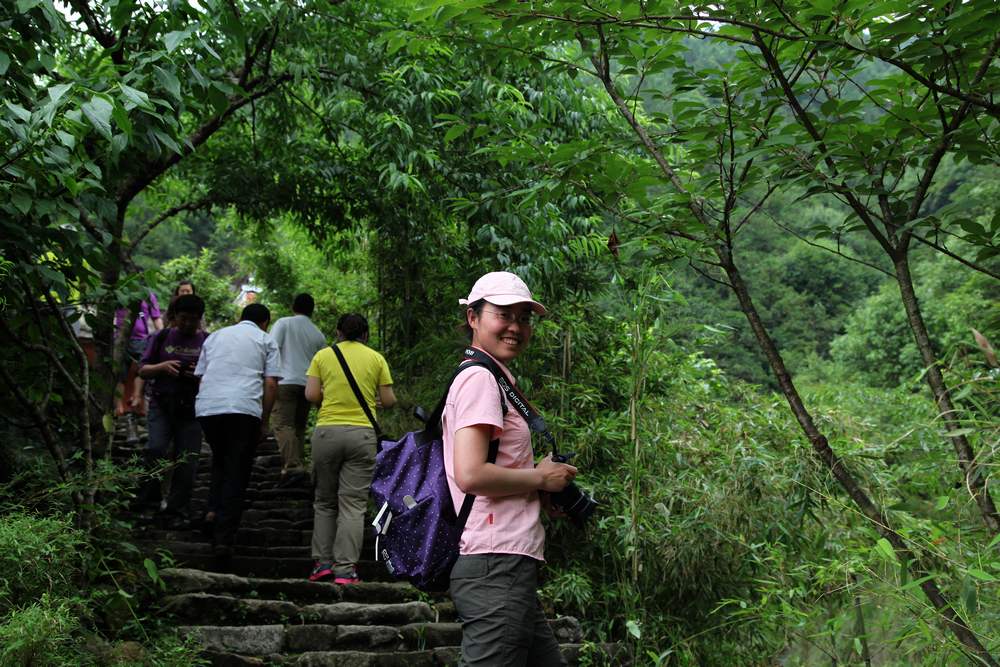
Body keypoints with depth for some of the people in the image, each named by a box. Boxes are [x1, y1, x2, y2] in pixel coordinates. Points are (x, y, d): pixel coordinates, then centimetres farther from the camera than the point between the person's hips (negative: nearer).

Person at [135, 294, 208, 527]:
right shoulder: (161, 338, 10)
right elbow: (142, 371, 10)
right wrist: (163, 366, -10)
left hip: (191, 409, 0)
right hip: (162, 405, 0)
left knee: (186, 461, -2)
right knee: (156, 449, -20)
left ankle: (176, 512, 9)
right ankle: (147, 500, -2)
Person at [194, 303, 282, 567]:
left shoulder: (215, 336, 25)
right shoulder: (266, 340, 14)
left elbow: (200, 376, 23)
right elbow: (271, 384, 4)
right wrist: (264, 421, 10)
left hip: (206, 407, 4)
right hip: (244, 409, -3)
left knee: (219, 461, 25)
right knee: (237, 472, 1)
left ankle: (213, 509, 6)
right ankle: (224, 538, -5)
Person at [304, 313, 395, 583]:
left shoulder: (323, 356, 6)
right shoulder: (376, 359, 6)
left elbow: (311, 394, -1)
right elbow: (388, 401, 3)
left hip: (327, 432, 1)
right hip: (362, 433, -1)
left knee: (324, 502, 14)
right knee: (353, 504, 1)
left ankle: (322, 562, 10)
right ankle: (345, 569, -4)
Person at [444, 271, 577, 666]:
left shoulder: (495, 380, 21)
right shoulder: (480, 378, -10)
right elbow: (471, 475, -22)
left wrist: (547, 495, 11)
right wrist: (542, 477, -8)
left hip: (510, 568, 11)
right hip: (497, 568, -11)